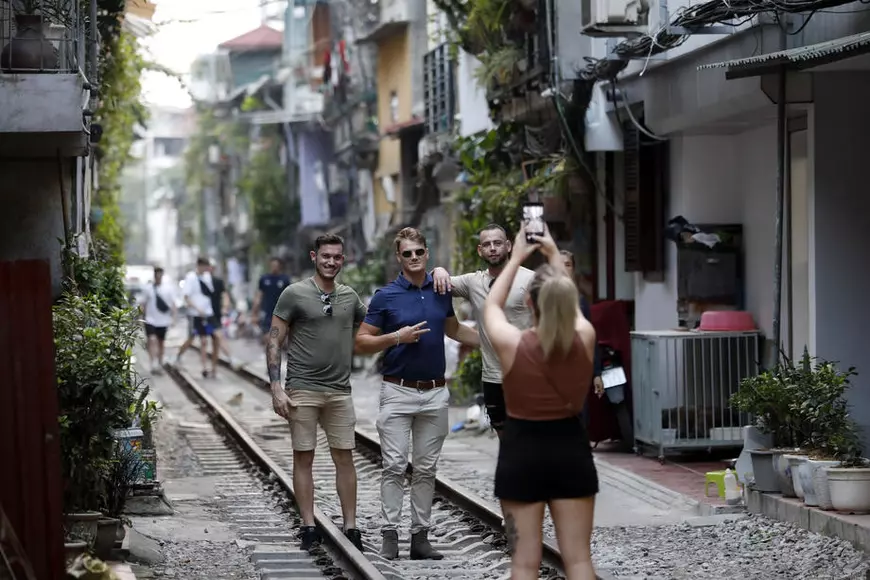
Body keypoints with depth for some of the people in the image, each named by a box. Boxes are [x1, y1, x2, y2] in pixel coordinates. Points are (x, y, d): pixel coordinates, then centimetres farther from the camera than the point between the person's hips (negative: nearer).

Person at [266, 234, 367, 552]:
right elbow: (274, 342, -3)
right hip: (303, 389, -3)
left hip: (340, 390, 4)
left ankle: (351, 529, 7)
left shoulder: (350, 297, 11)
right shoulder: (294, 294, -2)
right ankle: (309, 528, 7)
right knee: (303, 457, 1)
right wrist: (276, 387, -11)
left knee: (344, 457, 3)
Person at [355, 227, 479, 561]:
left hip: (435, 393, 4)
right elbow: (361, 343, -1)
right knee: (394, 466, -6)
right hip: (398, 392, -3)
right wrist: (398, 337, -14)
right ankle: (390, 537, -3)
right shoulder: (386, 296, -3)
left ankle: (420, 537, 10)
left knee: (426, 468, 6)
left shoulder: (441, 291, 8)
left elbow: (453, 329, 27)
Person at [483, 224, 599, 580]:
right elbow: (570, 303, 15)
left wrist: (516, 259, 17)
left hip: (522, 452, -2)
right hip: (570, 450, 2)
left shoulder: (512, 344, -14)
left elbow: (491, 305, 8)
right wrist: (555, 258, 24)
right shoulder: (585, 339, -8)